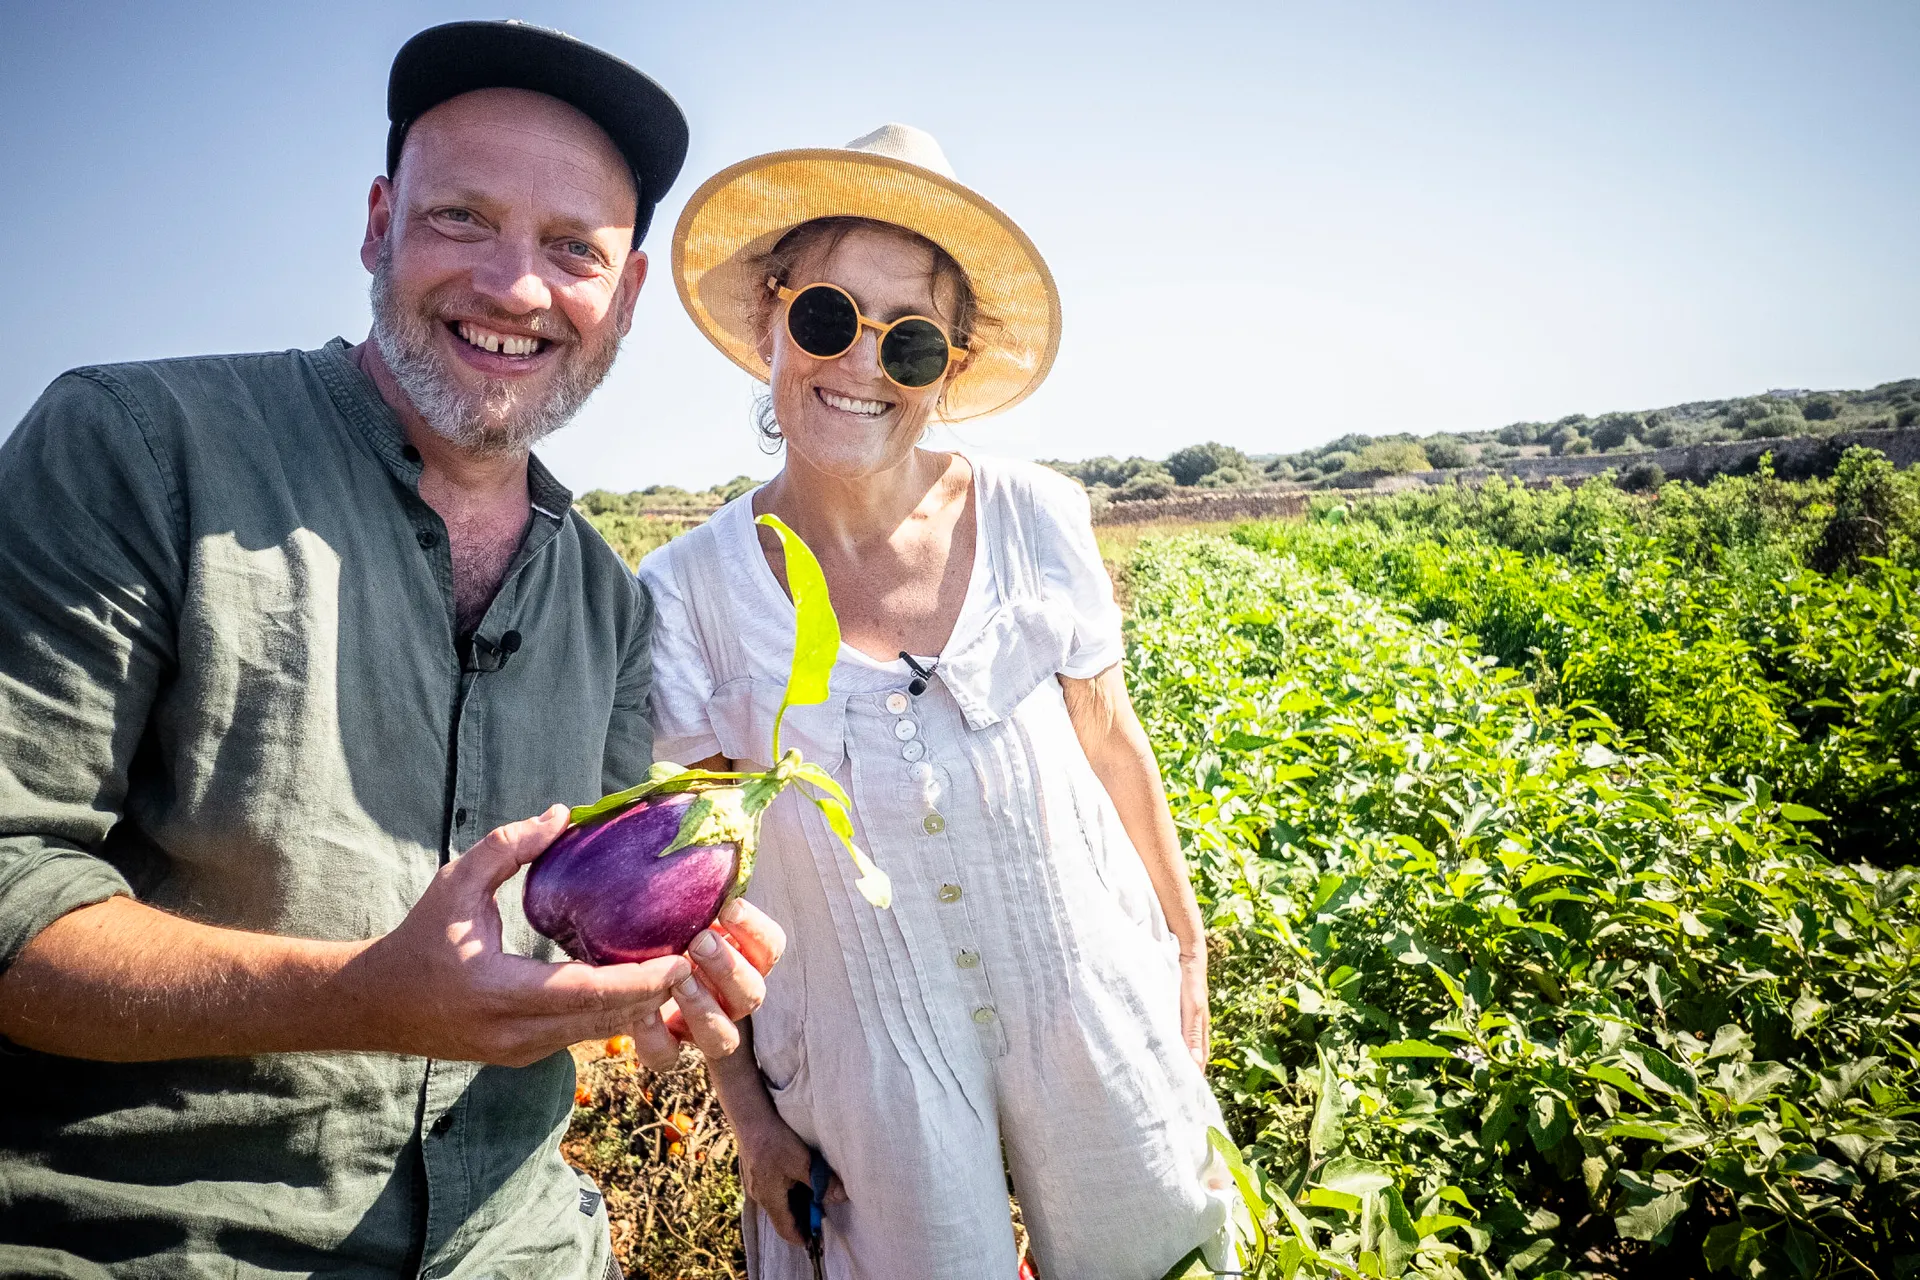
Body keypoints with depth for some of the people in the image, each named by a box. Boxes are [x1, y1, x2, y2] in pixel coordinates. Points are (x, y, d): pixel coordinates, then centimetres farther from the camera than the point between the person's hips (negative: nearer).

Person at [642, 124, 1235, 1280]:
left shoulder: (1032, 521, -10)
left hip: (1095, 1021, 2)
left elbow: (1110, 744, 3)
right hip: (866, 1084, -1)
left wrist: (1186, 944, 10)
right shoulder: (690, 597, -12)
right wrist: (745, 1105, 1)